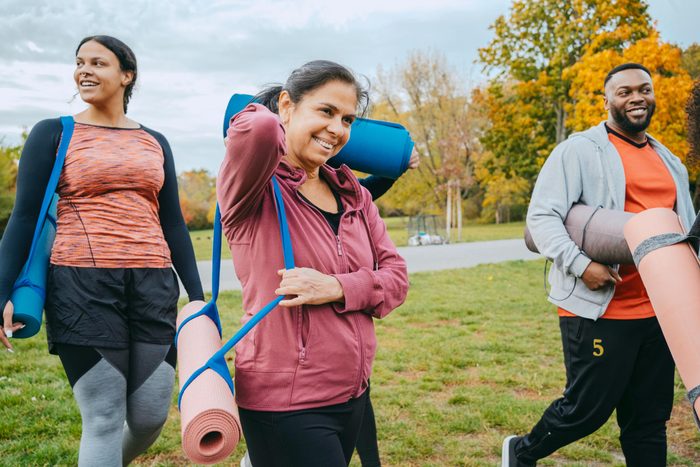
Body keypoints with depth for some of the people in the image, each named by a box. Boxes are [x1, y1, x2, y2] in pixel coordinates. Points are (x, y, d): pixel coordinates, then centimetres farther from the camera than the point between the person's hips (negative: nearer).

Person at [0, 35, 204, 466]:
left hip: (153, 285, 3)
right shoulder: (53, 133, 5)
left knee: (151, 417, 4)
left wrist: (198, 297, 11)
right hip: (82, 284, -3)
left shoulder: (155, 142, 14)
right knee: (104, 420, -3)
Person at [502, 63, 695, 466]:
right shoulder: (580, 150, -4)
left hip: (659, 312, 7)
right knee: (589, 408, 1)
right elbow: (542, 217, -12)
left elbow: (688, 230, 26)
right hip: (599, 310, -7)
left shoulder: (671, 163, 17)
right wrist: (581, 264, -24)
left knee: (650, 418, 12)